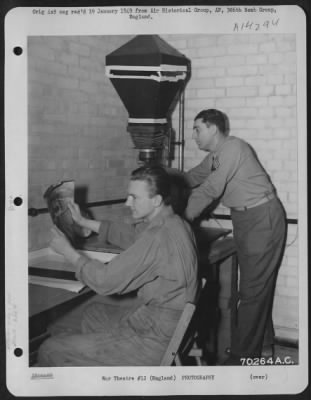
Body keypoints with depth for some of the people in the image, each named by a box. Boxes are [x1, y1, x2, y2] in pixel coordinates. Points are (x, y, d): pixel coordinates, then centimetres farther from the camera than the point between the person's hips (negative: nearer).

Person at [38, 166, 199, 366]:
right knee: (94, 311, 31)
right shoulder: (172, 223, 3)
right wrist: (84, 222, 19)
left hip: (157, 339, -10)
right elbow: (129, 234, 20)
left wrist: (68, 251, -8)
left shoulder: (159, 237, -27)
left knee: (51, 350, -5)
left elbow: (106, 280, -22)